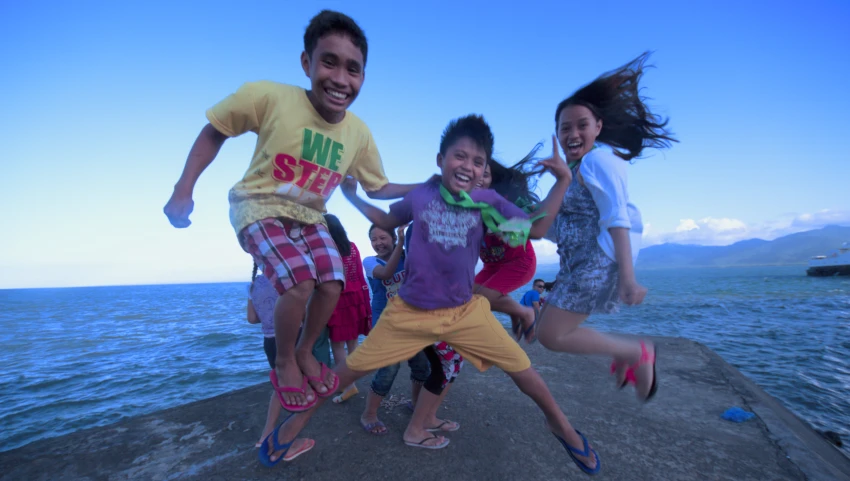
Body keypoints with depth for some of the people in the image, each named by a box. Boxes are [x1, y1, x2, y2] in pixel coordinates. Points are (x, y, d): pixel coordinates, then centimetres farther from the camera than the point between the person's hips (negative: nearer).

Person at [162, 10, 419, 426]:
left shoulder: (359, 133, -10)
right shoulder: (267, 97, -22)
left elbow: (378, 188, 3)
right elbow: (213, 132, -7)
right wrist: (183, 190, -11)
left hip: (309, 217, 4)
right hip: (259, 208, -4)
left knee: (332, 285, -9)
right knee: (300, 283, -24)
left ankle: (305, 353, 23)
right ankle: (284, 364, 7)